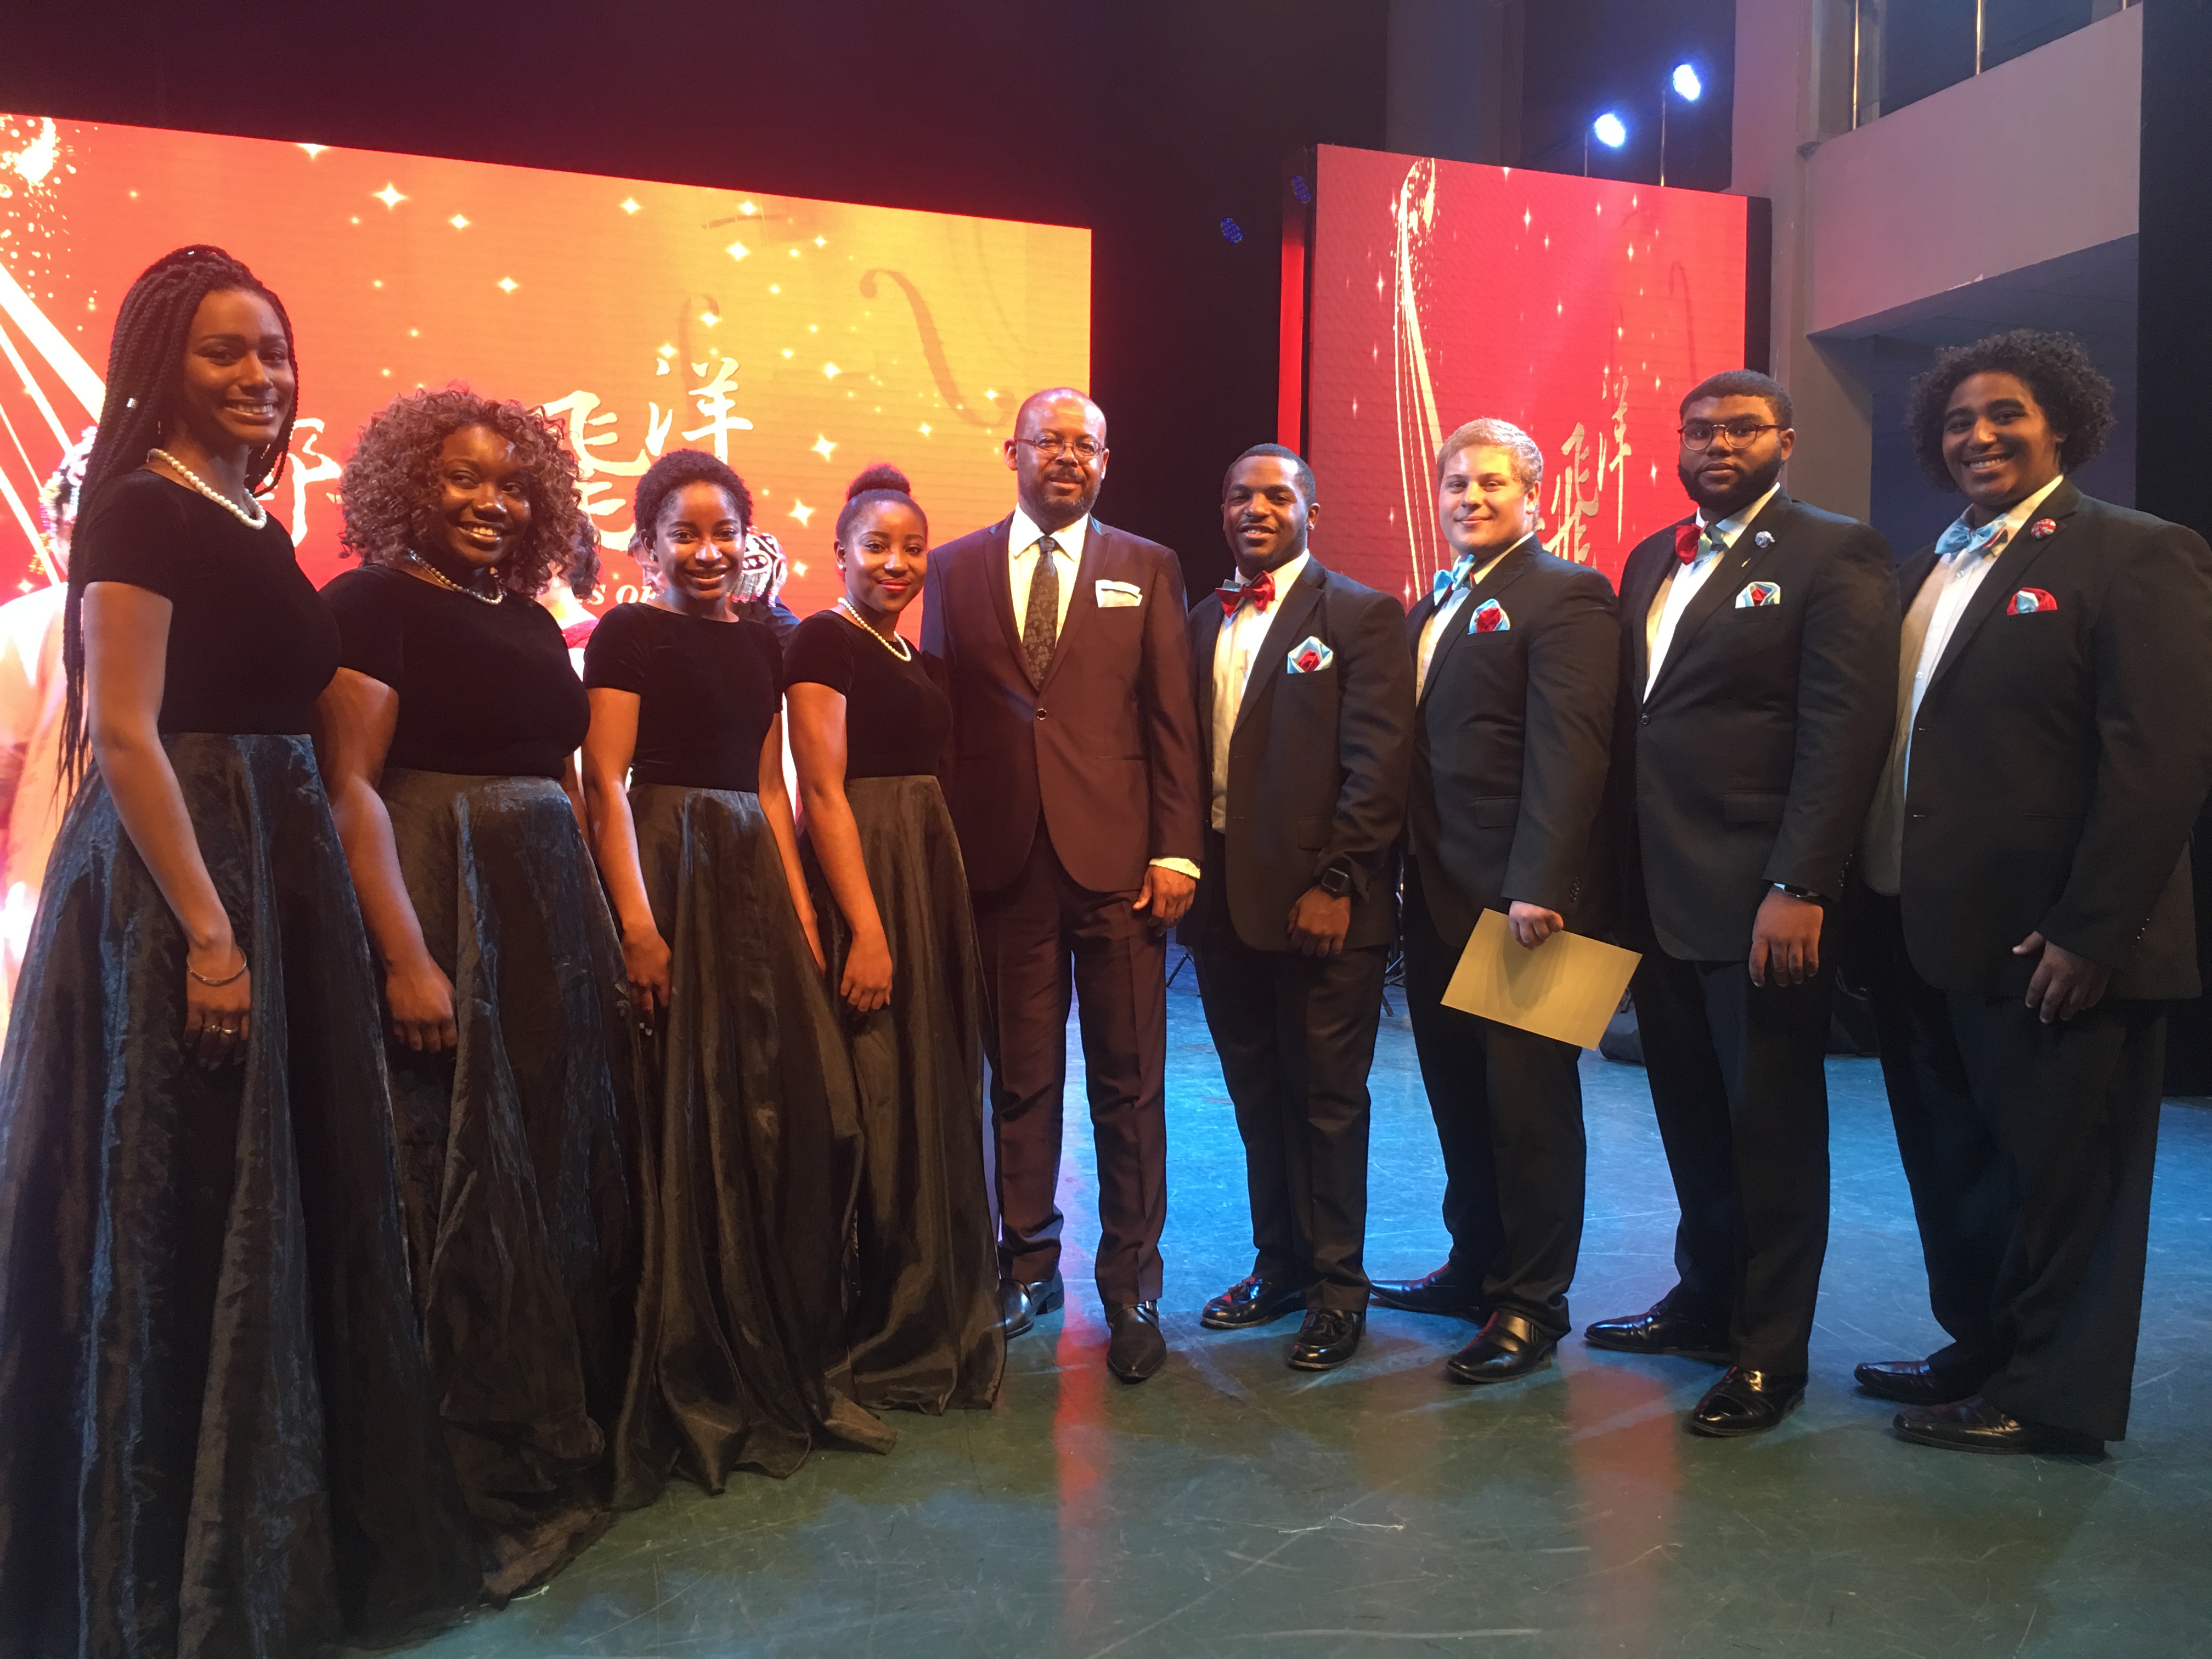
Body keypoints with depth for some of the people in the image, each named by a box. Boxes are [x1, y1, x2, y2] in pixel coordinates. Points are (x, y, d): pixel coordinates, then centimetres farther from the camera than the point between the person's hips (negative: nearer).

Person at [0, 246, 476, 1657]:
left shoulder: (252, 524, 15)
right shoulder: (143, 511, -10)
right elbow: (127, 733, -18)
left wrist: (267, 911, 16)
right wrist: (207, 931, -23)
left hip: (279, 872, 9)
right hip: (180, 881, -9)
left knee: (287, 1198, 15)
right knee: (186, 1216, 1)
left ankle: (289, 1523, 31)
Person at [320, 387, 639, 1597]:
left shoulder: (531, 620, 15)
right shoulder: (373, 603, -6)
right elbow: (351, 784, -14)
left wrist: (605, 929, 9)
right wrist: (405, 956, -23)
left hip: (553, 917, 8)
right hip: (439, 912, -7)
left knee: (574, 1169, 13)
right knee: (470, 1188, -1)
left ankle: (583, 1438, 29)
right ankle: (501, 1487, 13)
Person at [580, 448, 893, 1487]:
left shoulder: (759, 645, 14)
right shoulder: (628, 636, -3)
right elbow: (605, 784, -11)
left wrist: (800, 907, 7)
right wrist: (637, 923, -19)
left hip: (754, 881, 6)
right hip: (667, 874, -6)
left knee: (778, 1120, 7)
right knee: (684, 1129, 0)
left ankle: (785, 1372, 22)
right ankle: (690, 1392, 16)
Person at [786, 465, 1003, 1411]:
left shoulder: (919, 663, 16)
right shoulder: (824, 643, -7)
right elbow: (823, 792, -15)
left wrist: (953, 912, 8)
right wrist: (867, 930, -21)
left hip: (935, 887, 8)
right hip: (863, 883, -8)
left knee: (938, 1105, 13)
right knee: (876, 1112, -1)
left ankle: (940, 1323, 28)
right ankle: (877, 1341, 14)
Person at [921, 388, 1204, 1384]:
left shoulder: (1147, 571, 8)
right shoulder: (954, 569, 10)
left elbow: (1172, 724, 3)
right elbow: (937, 720, 8)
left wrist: (1176, 852, -5)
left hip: (1116, 862, -1)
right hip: (1001, 862, 1)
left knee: (1129, 1085, 5)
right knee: (1020, 1079, 9)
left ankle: (1132, 1285, 18)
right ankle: (1029, 1262, 26)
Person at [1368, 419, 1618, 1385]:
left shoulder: (1564, 595, -7)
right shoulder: (1433, 608, 18)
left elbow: (1569, 753, -17)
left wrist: (1538, 888, -23)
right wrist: (1405, 875, 10)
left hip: (1521, 902, -8)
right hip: (1440, 898, 8)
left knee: (1528, 1101, 2)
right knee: (1460, 1097, 15)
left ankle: (1530, 1305, 14)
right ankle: (1476, 1267, 30)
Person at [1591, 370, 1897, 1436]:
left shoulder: (1833, 553, -5)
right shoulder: (1650, 562, 16)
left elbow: (1845, 732, -13)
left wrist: (1799, 888, -20)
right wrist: (1617, 881, 8)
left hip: (1761, 902, -6)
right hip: (1657, 897, 6)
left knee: (1770, 1129, 5)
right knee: (1692, 1120, 16)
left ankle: (1769, 1351, 18)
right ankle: (1705, 1302, 33)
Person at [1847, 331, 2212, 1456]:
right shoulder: (1930, 569, 14)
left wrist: (2089, 931, -19)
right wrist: (1878, 915, 7)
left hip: (2048, 947, -7)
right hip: (1925, 933, 7)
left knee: (2056, 1173, 6)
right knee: (1955, 1171, 18)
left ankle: (2053, 1400, 22)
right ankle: (1980, 1352, 35)